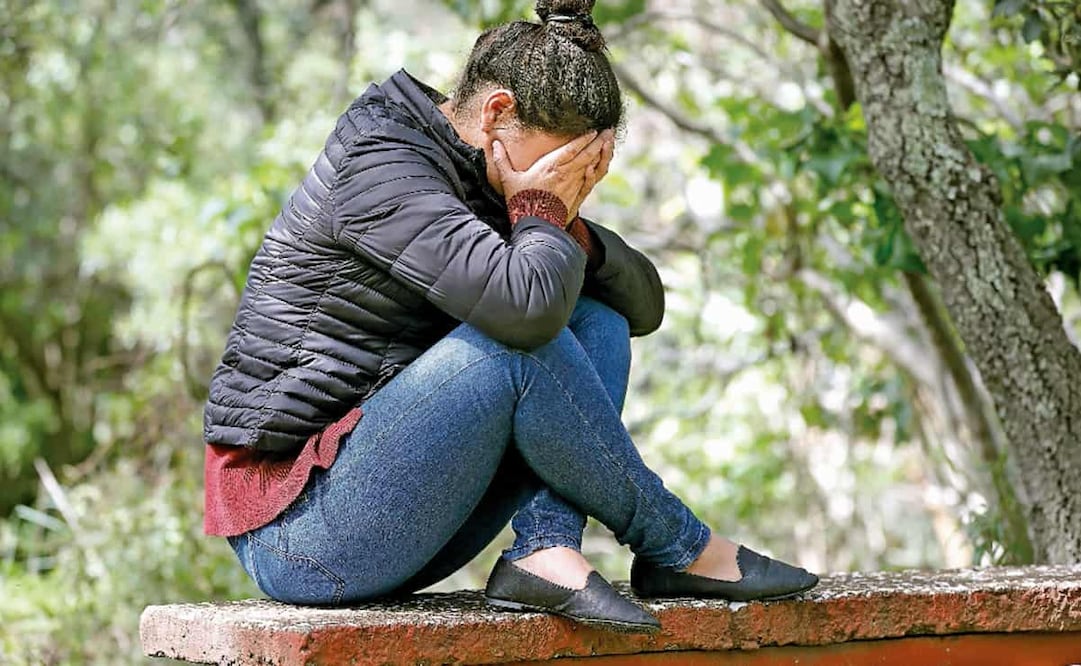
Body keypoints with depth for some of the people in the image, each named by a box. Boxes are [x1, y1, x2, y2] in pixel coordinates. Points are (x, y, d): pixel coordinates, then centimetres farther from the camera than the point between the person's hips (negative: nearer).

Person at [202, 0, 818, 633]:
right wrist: (544, 212, -12)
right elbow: (527, 304, -32)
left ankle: (547, 551, -19)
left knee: (599, 324, 0)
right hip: (297, 533, -8)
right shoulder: (377, 165, -16)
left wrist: (573, 230, -7)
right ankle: (679, 551, -10)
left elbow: (646, 306, 12)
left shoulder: (489, 187, 11)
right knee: (520, 340, -26)